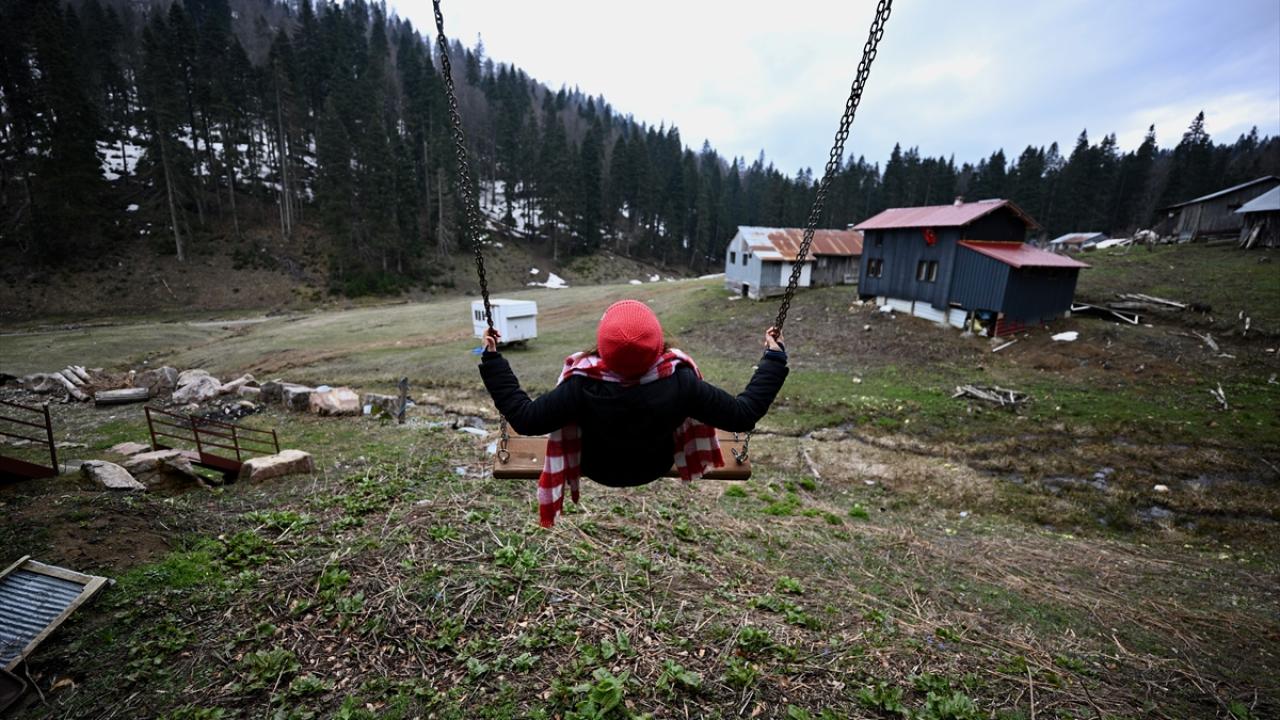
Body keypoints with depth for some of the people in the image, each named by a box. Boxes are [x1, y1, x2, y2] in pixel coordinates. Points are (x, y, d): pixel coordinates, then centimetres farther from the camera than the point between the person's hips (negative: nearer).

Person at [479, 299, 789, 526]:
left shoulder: (583, 386, -38)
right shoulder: (681, 380, -34)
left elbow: (524, 418, -27)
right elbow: (744, 414, -24)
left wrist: (492, 360, -20)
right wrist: (774, 357, -16)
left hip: (598, 470, 0)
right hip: (657, 467, 1)